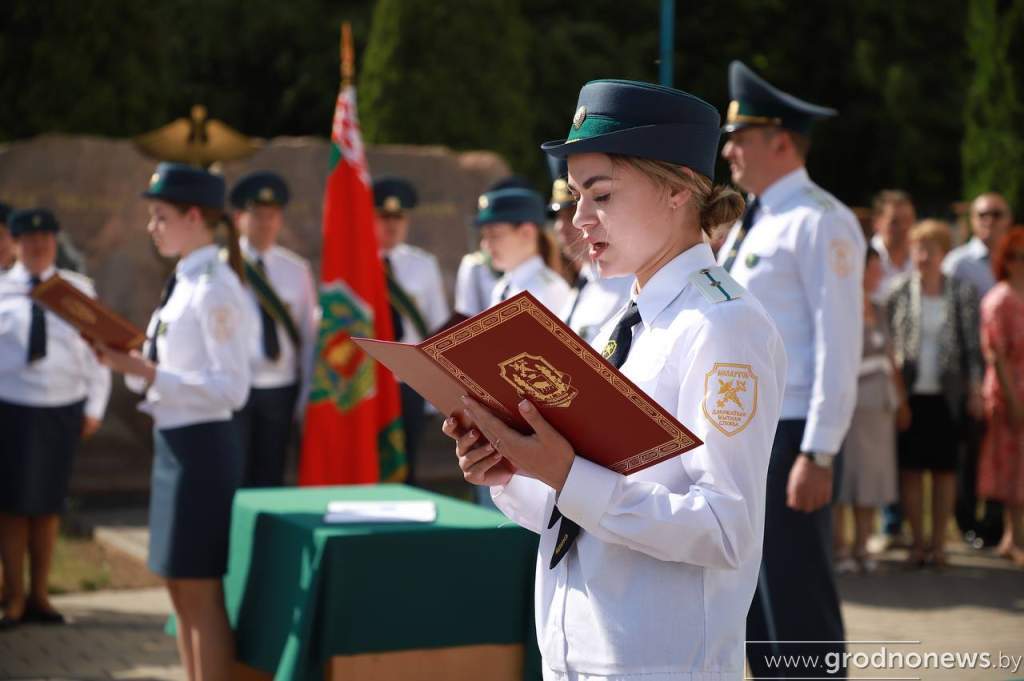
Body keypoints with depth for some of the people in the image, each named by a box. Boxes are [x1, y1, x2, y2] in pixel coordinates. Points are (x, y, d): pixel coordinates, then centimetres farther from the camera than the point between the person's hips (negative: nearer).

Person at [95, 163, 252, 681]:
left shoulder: (214, 289, -16)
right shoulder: (183, 283, 12)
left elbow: (231, 389, -21)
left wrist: (147, 371, -22)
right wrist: (127, 362, -1)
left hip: (201, 445, -10)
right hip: (174, 442, 10)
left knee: (201, 591, -2)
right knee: (181, 589, 16)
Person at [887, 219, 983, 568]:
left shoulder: (962, 293, 2)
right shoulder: (899, 294, 1)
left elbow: (972, 344, 4)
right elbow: (888, 343, 4)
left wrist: (974, 388, 0)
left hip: (946, 395, 0)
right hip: (910, 393, 0)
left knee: (944, 469, 6)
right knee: (910, 468, 2)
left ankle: (939, 542, 15)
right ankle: (917, 541, 12)